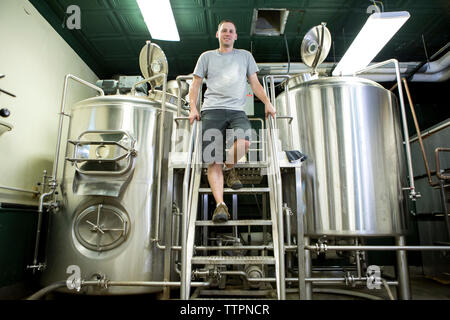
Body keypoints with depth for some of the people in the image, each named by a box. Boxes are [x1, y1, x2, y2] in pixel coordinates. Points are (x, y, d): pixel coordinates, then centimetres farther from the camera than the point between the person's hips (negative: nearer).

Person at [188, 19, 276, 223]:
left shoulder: (245, 56, 25)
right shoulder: (207, 56, 22)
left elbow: (255, 83, 21)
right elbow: (195, 84, 19)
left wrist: (267, 102, 5)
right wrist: (193, 107, 3)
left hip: (237, 110, 1)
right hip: (212, 110, 0)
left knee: (244, 142, -30)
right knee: (214, 162, -14)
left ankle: (229, 168, 1)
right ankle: (220, 204, -13)